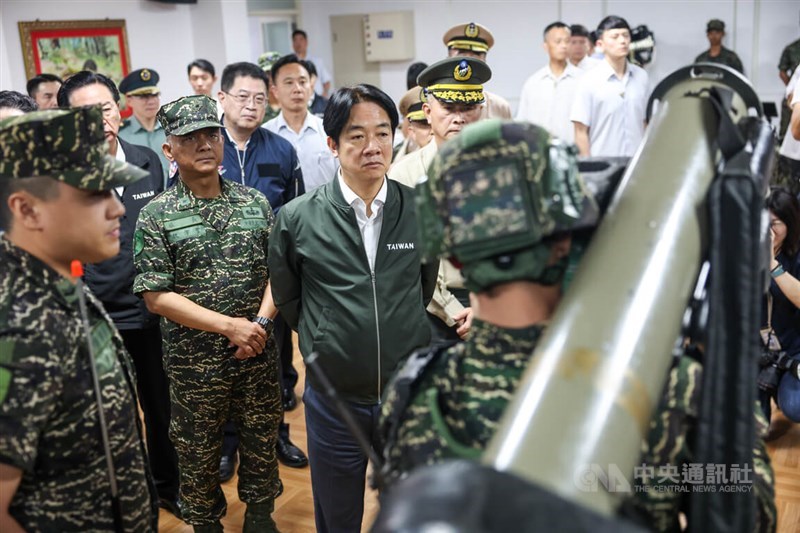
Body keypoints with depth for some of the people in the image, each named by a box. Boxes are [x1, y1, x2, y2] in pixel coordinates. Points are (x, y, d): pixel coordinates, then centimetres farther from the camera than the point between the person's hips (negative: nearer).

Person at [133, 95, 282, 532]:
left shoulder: (255, 202, 2)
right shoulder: (156, 216, -8)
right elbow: (156, 297, -12)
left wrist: (260, 323, -13)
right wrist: (230, 325, -17)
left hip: (258, 353, 3)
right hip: (194, 362, -2)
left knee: (262, 444, 17)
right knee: (198, 455, 14)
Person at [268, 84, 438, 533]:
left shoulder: (421, 210, -6)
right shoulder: (297, 219, -9)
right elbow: (287, 300, 5)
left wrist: (400, 329, 9)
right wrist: (327, 337, 4)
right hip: (334, 397, -1)